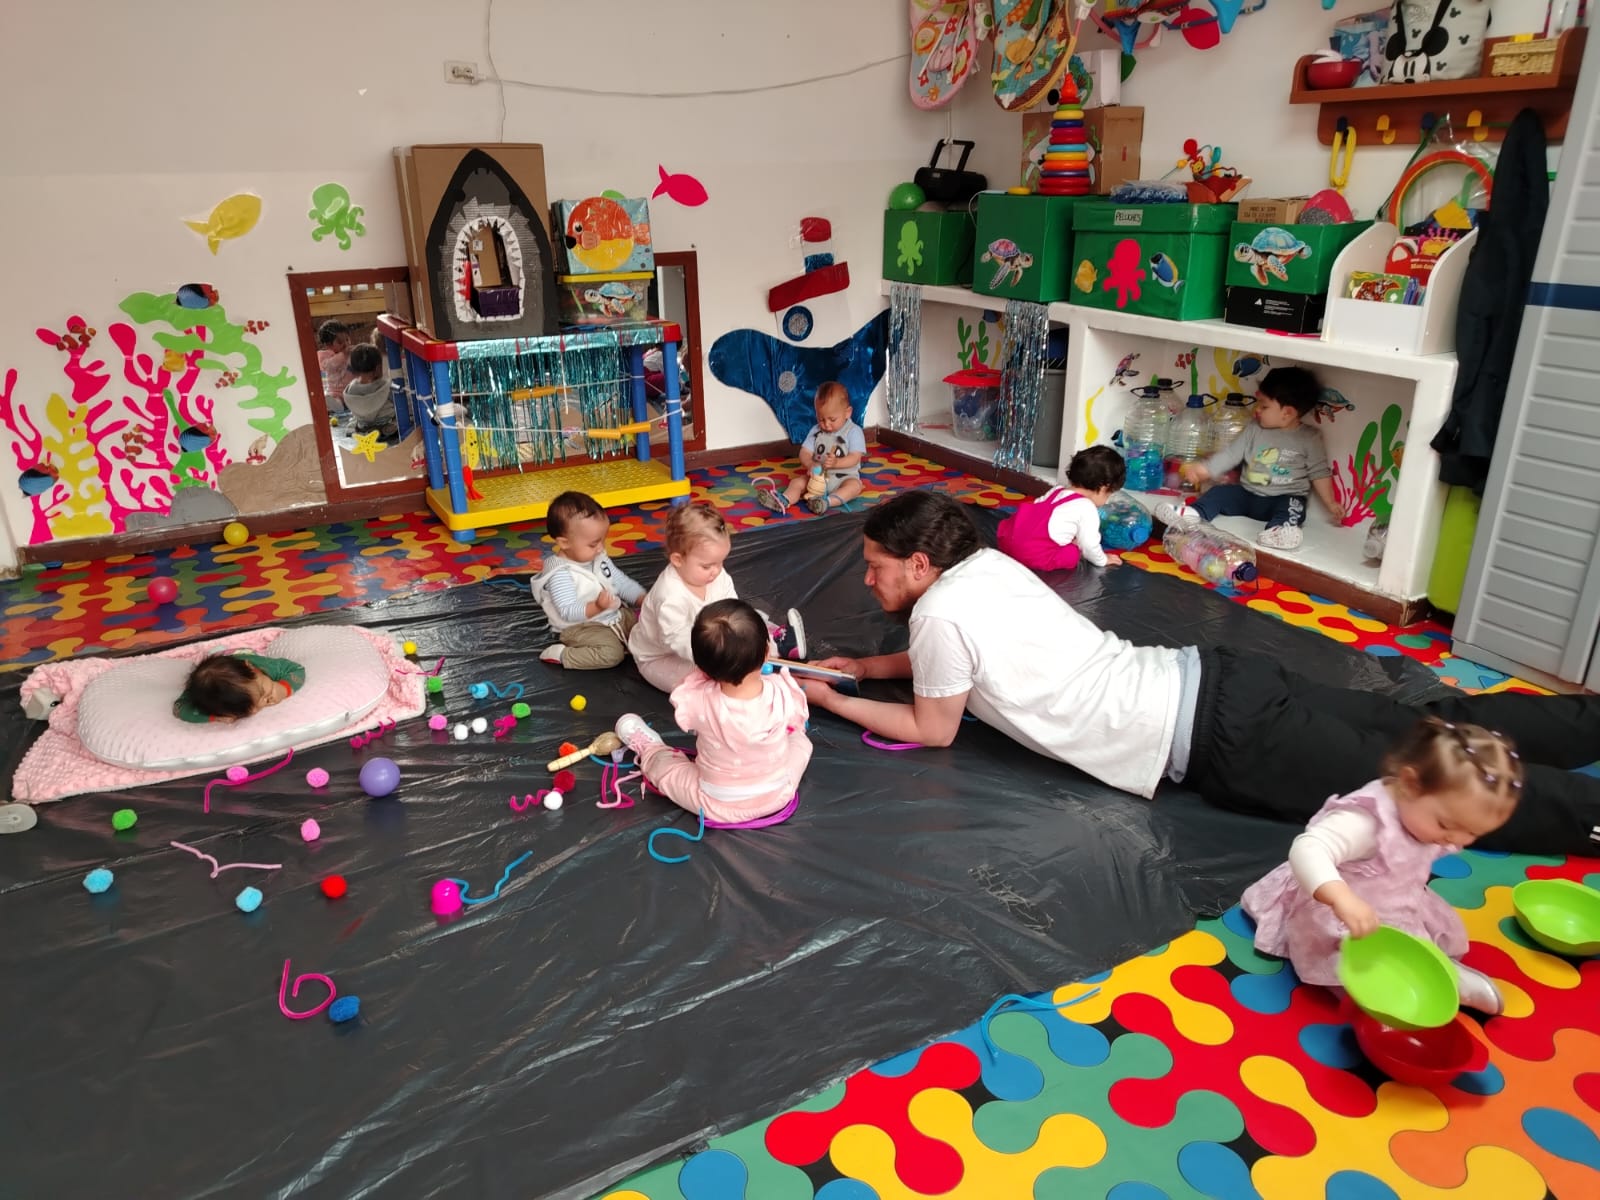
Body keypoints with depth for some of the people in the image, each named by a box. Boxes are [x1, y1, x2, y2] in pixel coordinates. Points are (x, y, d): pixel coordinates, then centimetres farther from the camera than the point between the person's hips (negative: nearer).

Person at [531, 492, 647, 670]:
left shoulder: (599, 558, 3)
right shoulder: (560, 574, -23)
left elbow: (621, 582, 10)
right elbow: (568, 612, -29)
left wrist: (644, 599, -7)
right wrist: (597, 607, -45)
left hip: (616, 615, 8)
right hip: (580, 628, -8)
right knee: (611, 654, -30)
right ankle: (561, 654, -14)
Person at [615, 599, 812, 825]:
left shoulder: (699, 701, -30)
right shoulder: (783, 692, -27)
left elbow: (681, 699, -4)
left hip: (718, 807, -1)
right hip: (778, 797, 2)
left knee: (662, 764, 21)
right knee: (800, 739, 26)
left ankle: (647, 749, 51)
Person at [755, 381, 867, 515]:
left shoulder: (854, 432, -8)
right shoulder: (816, 431, 4)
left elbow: (855, 458, -16)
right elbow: (805, 453, -2)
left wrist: (836, 462, -35)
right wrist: (810, 464, -26)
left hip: (845, 476, -3)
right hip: (818, 475, 3)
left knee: (854, 486, -33)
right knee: (797, 481, -16)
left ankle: (827, 501, -54)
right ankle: (783, 501, -43)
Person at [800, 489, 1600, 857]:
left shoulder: (940, 611, -14)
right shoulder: (985, 564, 10)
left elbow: (933, 730, -1)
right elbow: (952, 660, 29)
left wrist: (834, 703, 7)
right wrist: (864, 666, 25)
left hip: (1218, 741, -8)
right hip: (1212, 685, 8)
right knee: (1419, 732, 16)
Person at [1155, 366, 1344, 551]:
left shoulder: (1309, 438, -2)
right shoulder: (1255, 431, 6)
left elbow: (1319, 473, 1)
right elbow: (1230, 454, 6)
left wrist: (1330, 503, -3)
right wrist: (1202, 469, -4)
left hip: (1284, 499, -4)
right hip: (1247, 494, 4)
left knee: (1294, 506, -33)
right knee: (1221, 492, -14)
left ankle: (1277, 530, -61)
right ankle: (1193, 514, -37)